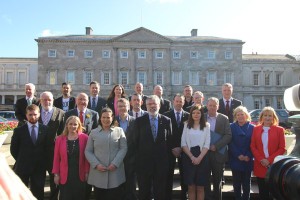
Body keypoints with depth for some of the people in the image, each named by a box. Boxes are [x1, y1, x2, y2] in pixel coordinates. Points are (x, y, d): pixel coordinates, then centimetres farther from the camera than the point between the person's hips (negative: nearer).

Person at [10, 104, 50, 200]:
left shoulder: (45, 129, -1)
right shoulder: (19, 130, -4)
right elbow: (13, 149, 2)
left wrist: (44, 160, 2)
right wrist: (21, 160, 2)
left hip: (39, 167, 1)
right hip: (22, 167, 0)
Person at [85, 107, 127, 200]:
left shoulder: (119, 131, 6)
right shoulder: (93, 132, 9)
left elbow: (123, 148, 0)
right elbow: (88, 151, 5)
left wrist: (115, 163, -12)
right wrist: (96, 164, -9)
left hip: (115, 172, -1)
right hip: (98, 173, 1)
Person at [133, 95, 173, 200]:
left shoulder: (166, 120, 1)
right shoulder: (139, 120, -1)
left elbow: (170, 140, 4)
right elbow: (136, 141, 1)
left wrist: (168, 155, 1)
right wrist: (137, 157, -1)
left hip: (161, 161, 1)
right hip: (144, 161, 0)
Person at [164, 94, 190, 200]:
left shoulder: (188, 116, 2)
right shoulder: (166, 115, -1)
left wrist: (181, 148, -7)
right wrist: (172, 148, -9)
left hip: (183, 149, 1)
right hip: (170, 149, -1)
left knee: (184, 174, 8)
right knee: (169, 175, 4)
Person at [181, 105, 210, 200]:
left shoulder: (206, 126, 3)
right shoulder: (186, 125, 5)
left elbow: (207, 144, -2)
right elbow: (183, 143, 0)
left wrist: (199, 158, -14)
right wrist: (192, 157, -11)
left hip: (202, 158, 0)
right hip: (188, 158, 0)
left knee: (200, 187, 5)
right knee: (191, 187, 4)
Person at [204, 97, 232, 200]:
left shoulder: (224, 118, 2)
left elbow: (228, 135, -4)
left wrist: (216, 146, -14)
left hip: (218, 154, 0)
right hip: (204, 153, 1)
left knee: (217, 180, 10)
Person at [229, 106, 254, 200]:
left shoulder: (252, 127, 2)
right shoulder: (231, 127, 3)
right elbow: (230, 143, -3)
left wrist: (248, 156, -13)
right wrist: (238, 155, -13)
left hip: (248, 160, 0)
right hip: (235, 159, 0)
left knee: (246, 182, 9)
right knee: (236, 183, 7)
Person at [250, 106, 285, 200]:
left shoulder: (279, 130, 1)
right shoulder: (256, 129, 6)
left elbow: (282, 148, -3)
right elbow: (253, 146, 4)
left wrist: (269, 160, -12)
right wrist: (261, 159, -9)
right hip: (260, 165, 2)